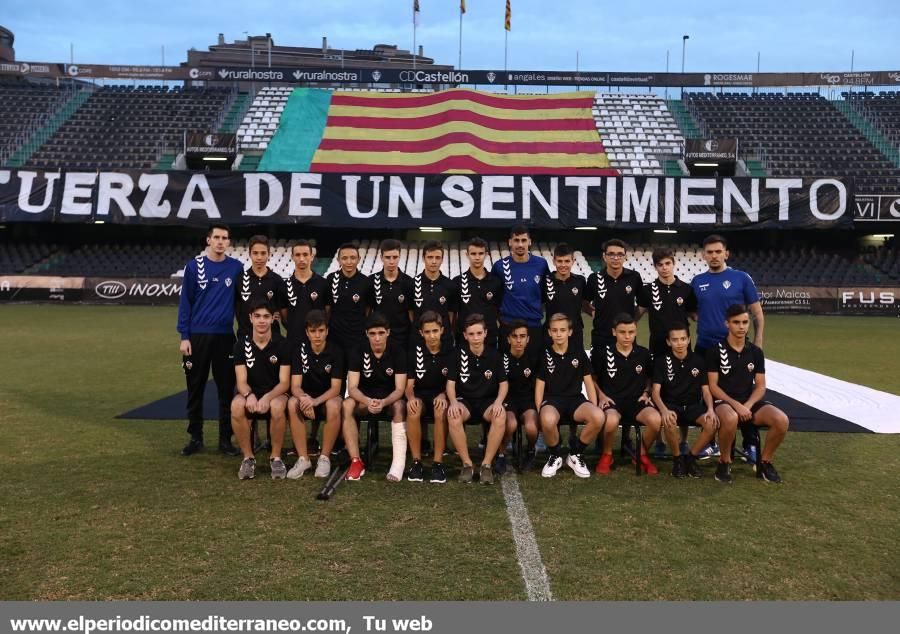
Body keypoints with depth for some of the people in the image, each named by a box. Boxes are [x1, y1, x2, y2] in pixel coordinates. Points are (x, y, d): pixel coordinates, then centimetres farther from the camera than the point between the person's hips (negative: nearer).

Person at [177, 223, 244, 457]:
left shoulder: (236, 267, 3)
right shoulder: (194, 266, 1)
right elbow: (185, 302, 1)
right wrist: (184, 336, -4)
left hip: (225, 336, 0)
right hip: (197, 335, 0)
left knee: (226, 389, 4)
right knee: (195, 388, 7)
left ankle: (225, 439, 14)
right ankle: (195, 438, 19)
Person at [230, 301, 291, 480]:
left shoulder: (281, 345, -6)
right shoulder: (242, 344, -2)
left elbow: (284, 382, -10)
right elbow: (241, 381, -8)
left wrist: (267, 397, -30)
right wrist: (249, 395, -31)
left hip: (275, 393, -1)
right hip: (250, 393, 2)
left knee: (277, 407, -37)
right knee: (237, 406, -34)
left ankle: (276, 457, -15)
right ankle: (248, 457, -15)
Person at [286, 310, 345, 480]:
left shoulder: (336, 351, -12)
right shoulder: (300, 350, -7)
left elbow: (336, 388, -16)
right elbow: (295, 386, -12)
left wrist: (316, 401, -35)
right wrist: (303, 398, -36)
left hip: (328, 396, -2)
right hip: (306, 396, 2)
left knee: (334, 407, -36)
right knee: (292, 404, -31)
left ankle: (325, 457, -19)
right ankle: (303, 458, -23)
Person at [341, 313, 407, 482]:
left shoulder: (398, 354, -12)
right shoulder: (358, 353, -9)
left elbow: (400, 389, -16)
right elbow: (352, 388, -15)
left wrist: (383, 402, -37)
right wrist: (368, 401, -37)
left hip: (390, 398, -1)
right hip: (365, 398, 1)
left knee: (399, 406, -35)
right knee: (346, 405, -30)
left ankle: (399, 463, -41)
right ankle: (356, 461, -29)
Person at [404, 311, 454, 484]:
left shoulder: (450, 352, -2)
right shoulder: (415, 352, 2)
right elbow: (409, 385, 1)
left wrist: (444, 395, -22)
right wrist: (411, 397, -22)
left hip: (441, 396, -1)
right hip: (420, 396, 1)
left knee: (441, 411, -37)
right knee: (413, 409, -35)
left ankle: (438, 462, -26)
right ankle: (416, 461, -22)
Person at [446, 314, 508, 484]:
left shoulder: (494, 355, 1)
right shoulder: (459, 354, -1)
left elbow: (503, 383, 3)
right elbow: (450, 382, -2)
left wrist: (498, 402, -18)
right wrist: (453, 402, -23)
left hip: (487, 401, 1)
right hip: (464, 400, 0)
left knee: (501, 415, -34)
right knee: (453, 416, -35)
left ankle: (486, 464, -21)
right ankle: (467, 463, -19)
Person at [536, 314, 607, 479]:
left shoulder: (579, 352, 9)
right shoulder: (545, 354, 5)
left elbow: (588, 381, 11)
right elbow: (540, 385, 4)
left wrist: (594, 407, -1)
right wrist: (539, 411, -8)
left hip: (575, 399, 2)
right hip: (552, 399, -2)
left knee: (599, 417, -31)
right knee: (548, 420, -40)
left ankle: (576, 454, -4)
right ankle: (555, 455, -5)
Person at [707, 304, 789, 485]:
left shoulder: (756, 352, 8)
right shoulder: (716, 351, -3)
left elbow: (760, 387, 7)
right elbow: (713, 386, -6)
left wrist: (747, 406, -12)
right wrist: (736, 405, -18)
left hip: (750, 403, 4)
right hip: (724, 402, -4)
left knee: (781, 420, -24)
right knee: (731, 418, -40)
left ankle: (764, 462, 1)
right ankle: (724, 463, -13)